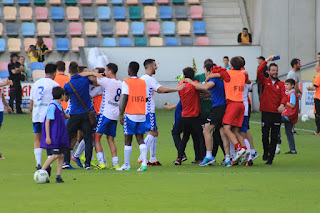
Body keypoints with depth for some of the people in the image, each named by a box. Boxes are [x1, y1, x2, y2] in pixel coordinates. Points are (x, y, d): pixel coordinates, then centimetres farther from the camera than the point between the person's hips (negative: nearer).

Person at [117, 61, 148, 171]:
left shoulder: (126, 82, -5)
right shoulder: (143, 82, 8)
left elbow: (125, 98, -12)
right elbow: (146, 98, 10)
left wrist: (121, 114, -11)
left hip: (130, 115, -4)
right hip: (142, 115, 4)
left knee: (128, 140, 3)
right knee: (140, 138, 6)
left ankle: (126, 165, 6)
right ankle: (144, 163, -9)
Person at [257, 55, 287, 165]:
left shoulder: (281, 84, 9)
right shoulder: (265, 81, 6)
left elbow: (284, 95, -4)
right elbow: (259, 71, -10)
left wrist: (282, 104, -23)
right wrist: (267, 60, -12)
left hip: (277, 113, 1)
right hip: (266, 112, -1)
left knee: (274, 137, 1)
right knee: (265, 135, -1)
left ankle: (271, 158, 6)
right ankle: (265, 152, 24)